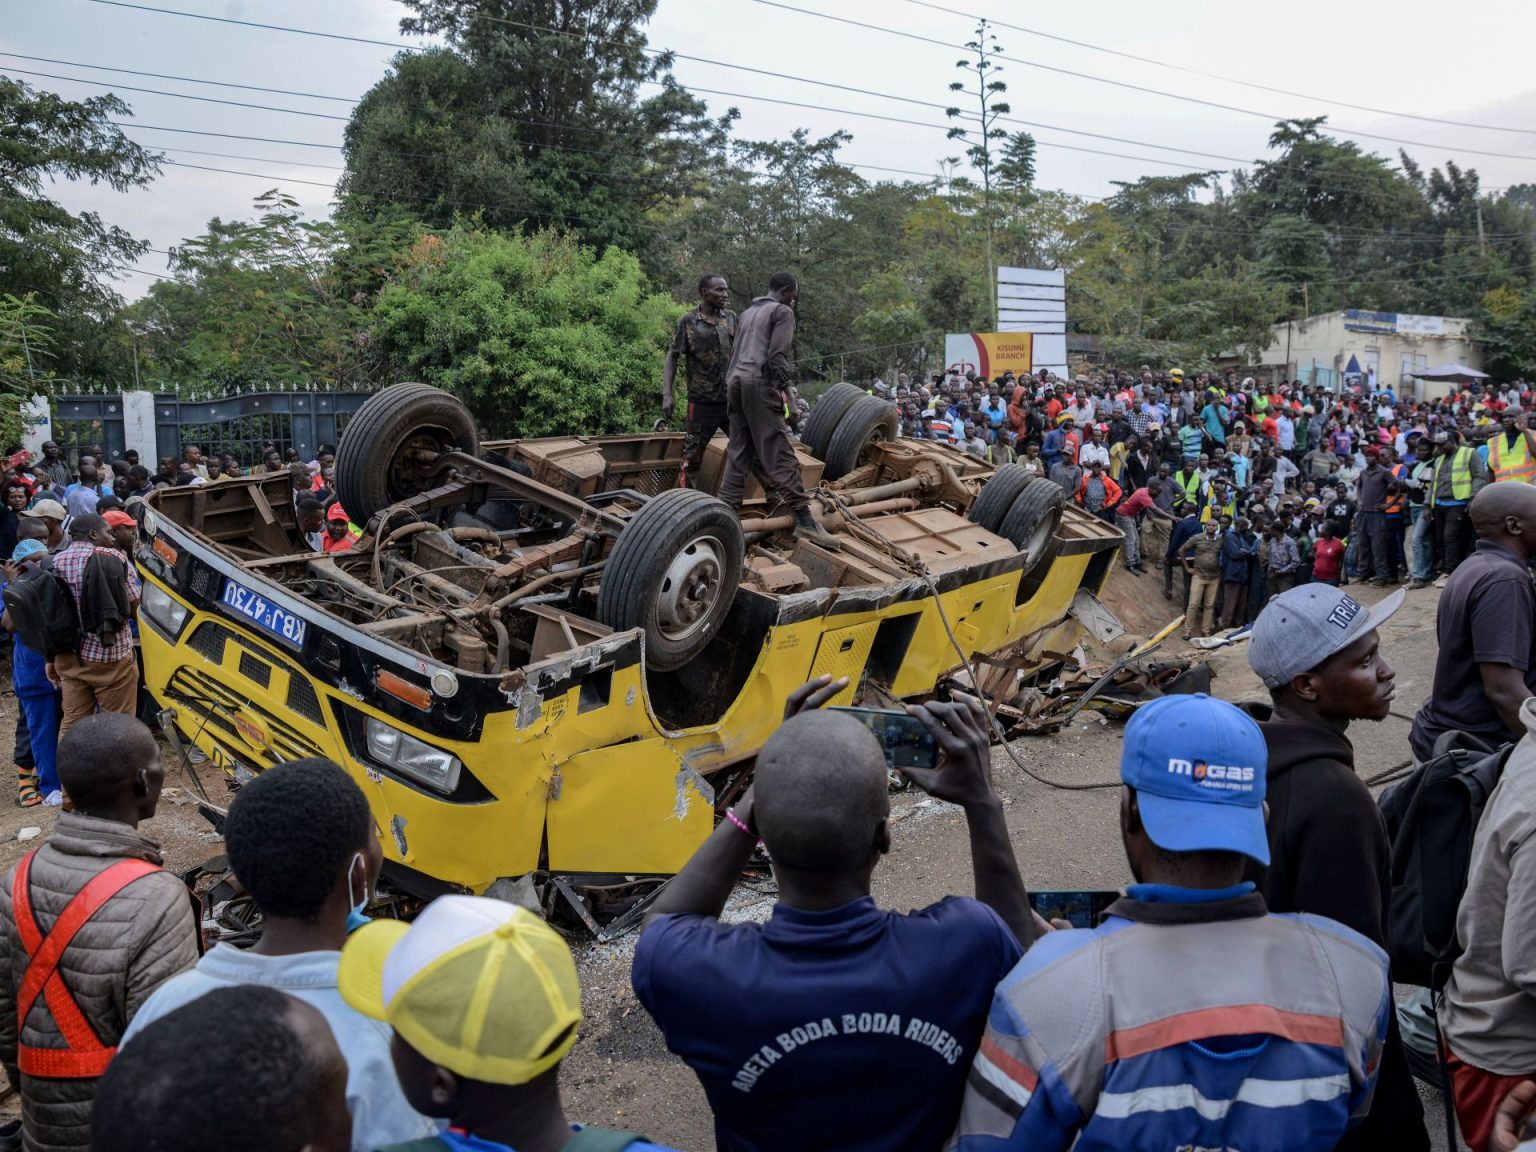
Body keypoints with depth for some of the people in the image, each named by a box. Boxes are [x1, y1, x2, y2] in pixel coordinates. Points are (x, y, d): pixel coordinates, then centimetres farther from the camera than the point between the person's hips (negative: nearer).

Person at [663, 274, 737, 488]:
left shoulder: (731, 318, 8)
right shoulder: (688, 322, -2)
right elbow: (672, 358, -1)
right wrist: (667, 395, -12)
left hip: (732, 399, 4)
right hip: (702, 402, -4)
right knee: (692, 458, 1)